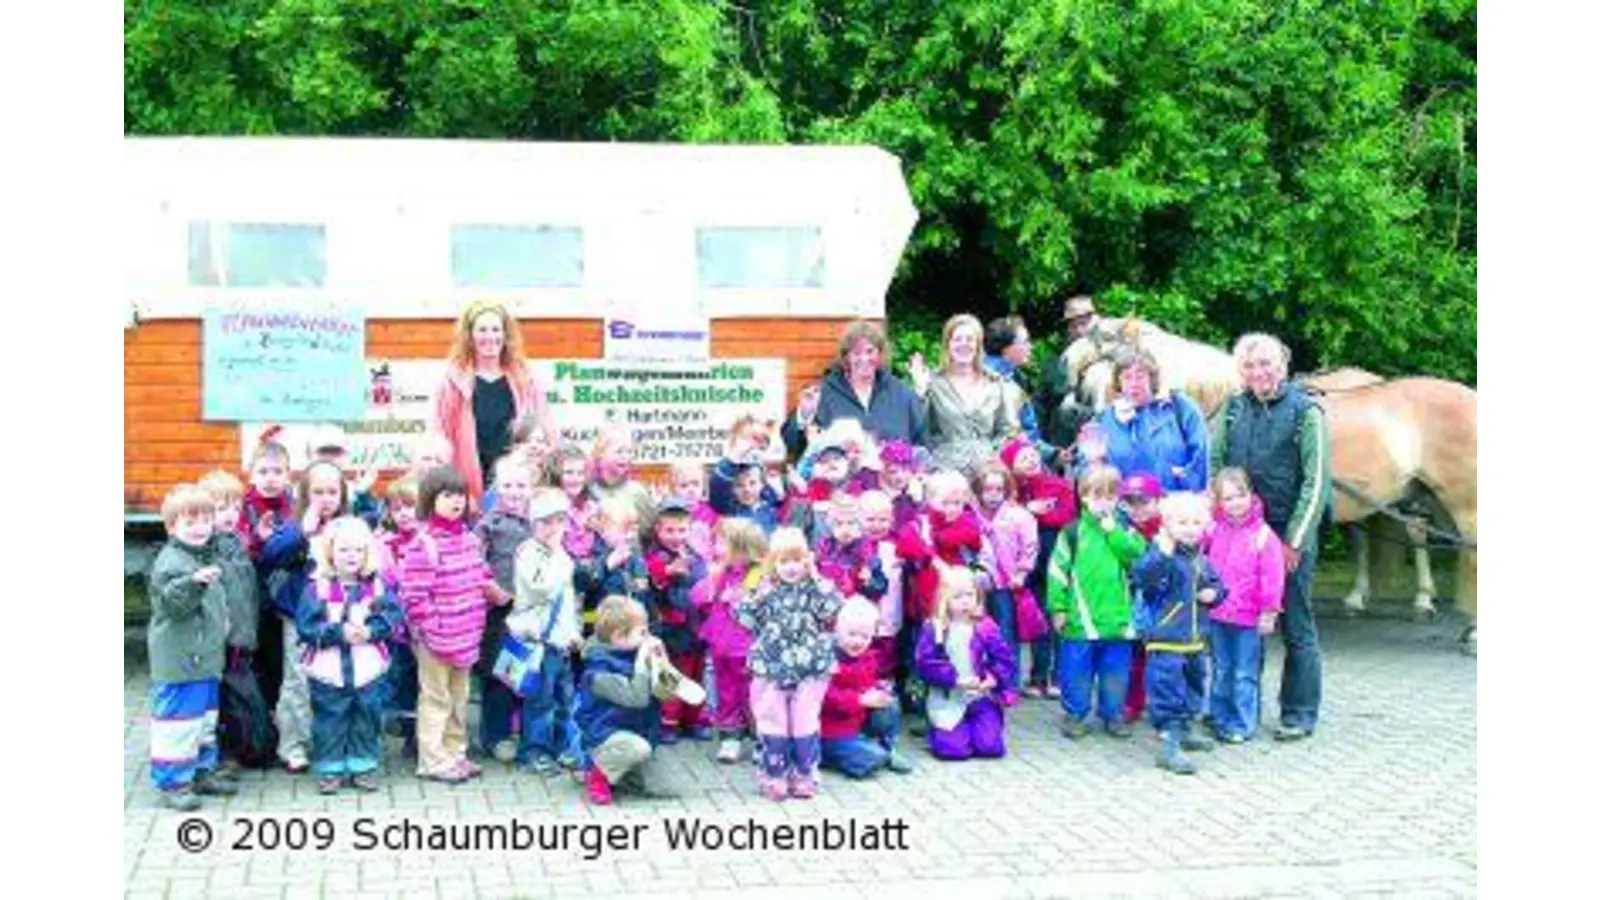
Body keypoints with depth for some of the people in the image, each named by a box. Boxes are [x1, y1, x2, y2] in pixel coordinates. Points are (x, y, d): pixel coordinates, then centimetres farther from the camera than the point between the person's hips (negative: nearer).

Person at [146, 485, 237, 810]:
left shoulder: (207, 558, 13)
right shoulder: (170, 561, -15)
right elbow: (172, 601, -29)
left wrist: (222, 620, 14)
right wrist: (194, 582, -44)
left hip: (206, 658, 9)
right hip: (177, 660, -9)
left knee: (206, 717, 18)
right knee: (177, 717, -4)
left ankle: (203, 771, 30)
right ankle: (172, 782, 3)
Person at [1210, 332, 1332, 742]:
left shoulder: (1304, 411, -5)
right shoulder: (1234, 410, 8)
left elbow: (1316, 482, -8)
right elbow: (1214, 464, 9)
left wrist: (1295, 542, -11)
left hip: (1290, 537, -4)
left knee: (1296, 627, 2)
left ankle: (1299, 714, 10)